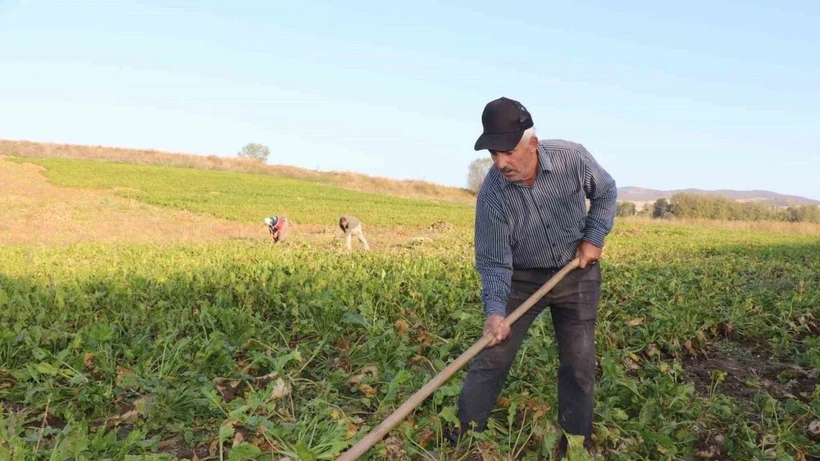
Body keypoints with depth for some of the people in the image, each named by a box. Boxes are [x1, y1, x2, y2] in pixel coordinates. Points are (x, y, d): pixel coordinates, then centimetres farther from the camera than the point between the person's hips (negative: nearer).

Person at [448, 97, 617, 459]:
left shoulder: (573, 158, -20)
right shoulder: (491, 194, -23)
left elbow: (606, 192, 2)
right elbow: (494, 262, -18)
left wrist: (595, 238, -8)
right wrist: (494, 310, -31)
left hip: (577, 273, 1)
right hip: (522, 279, -1)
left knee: (578, 365, 6)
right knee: (490, 358, -1)